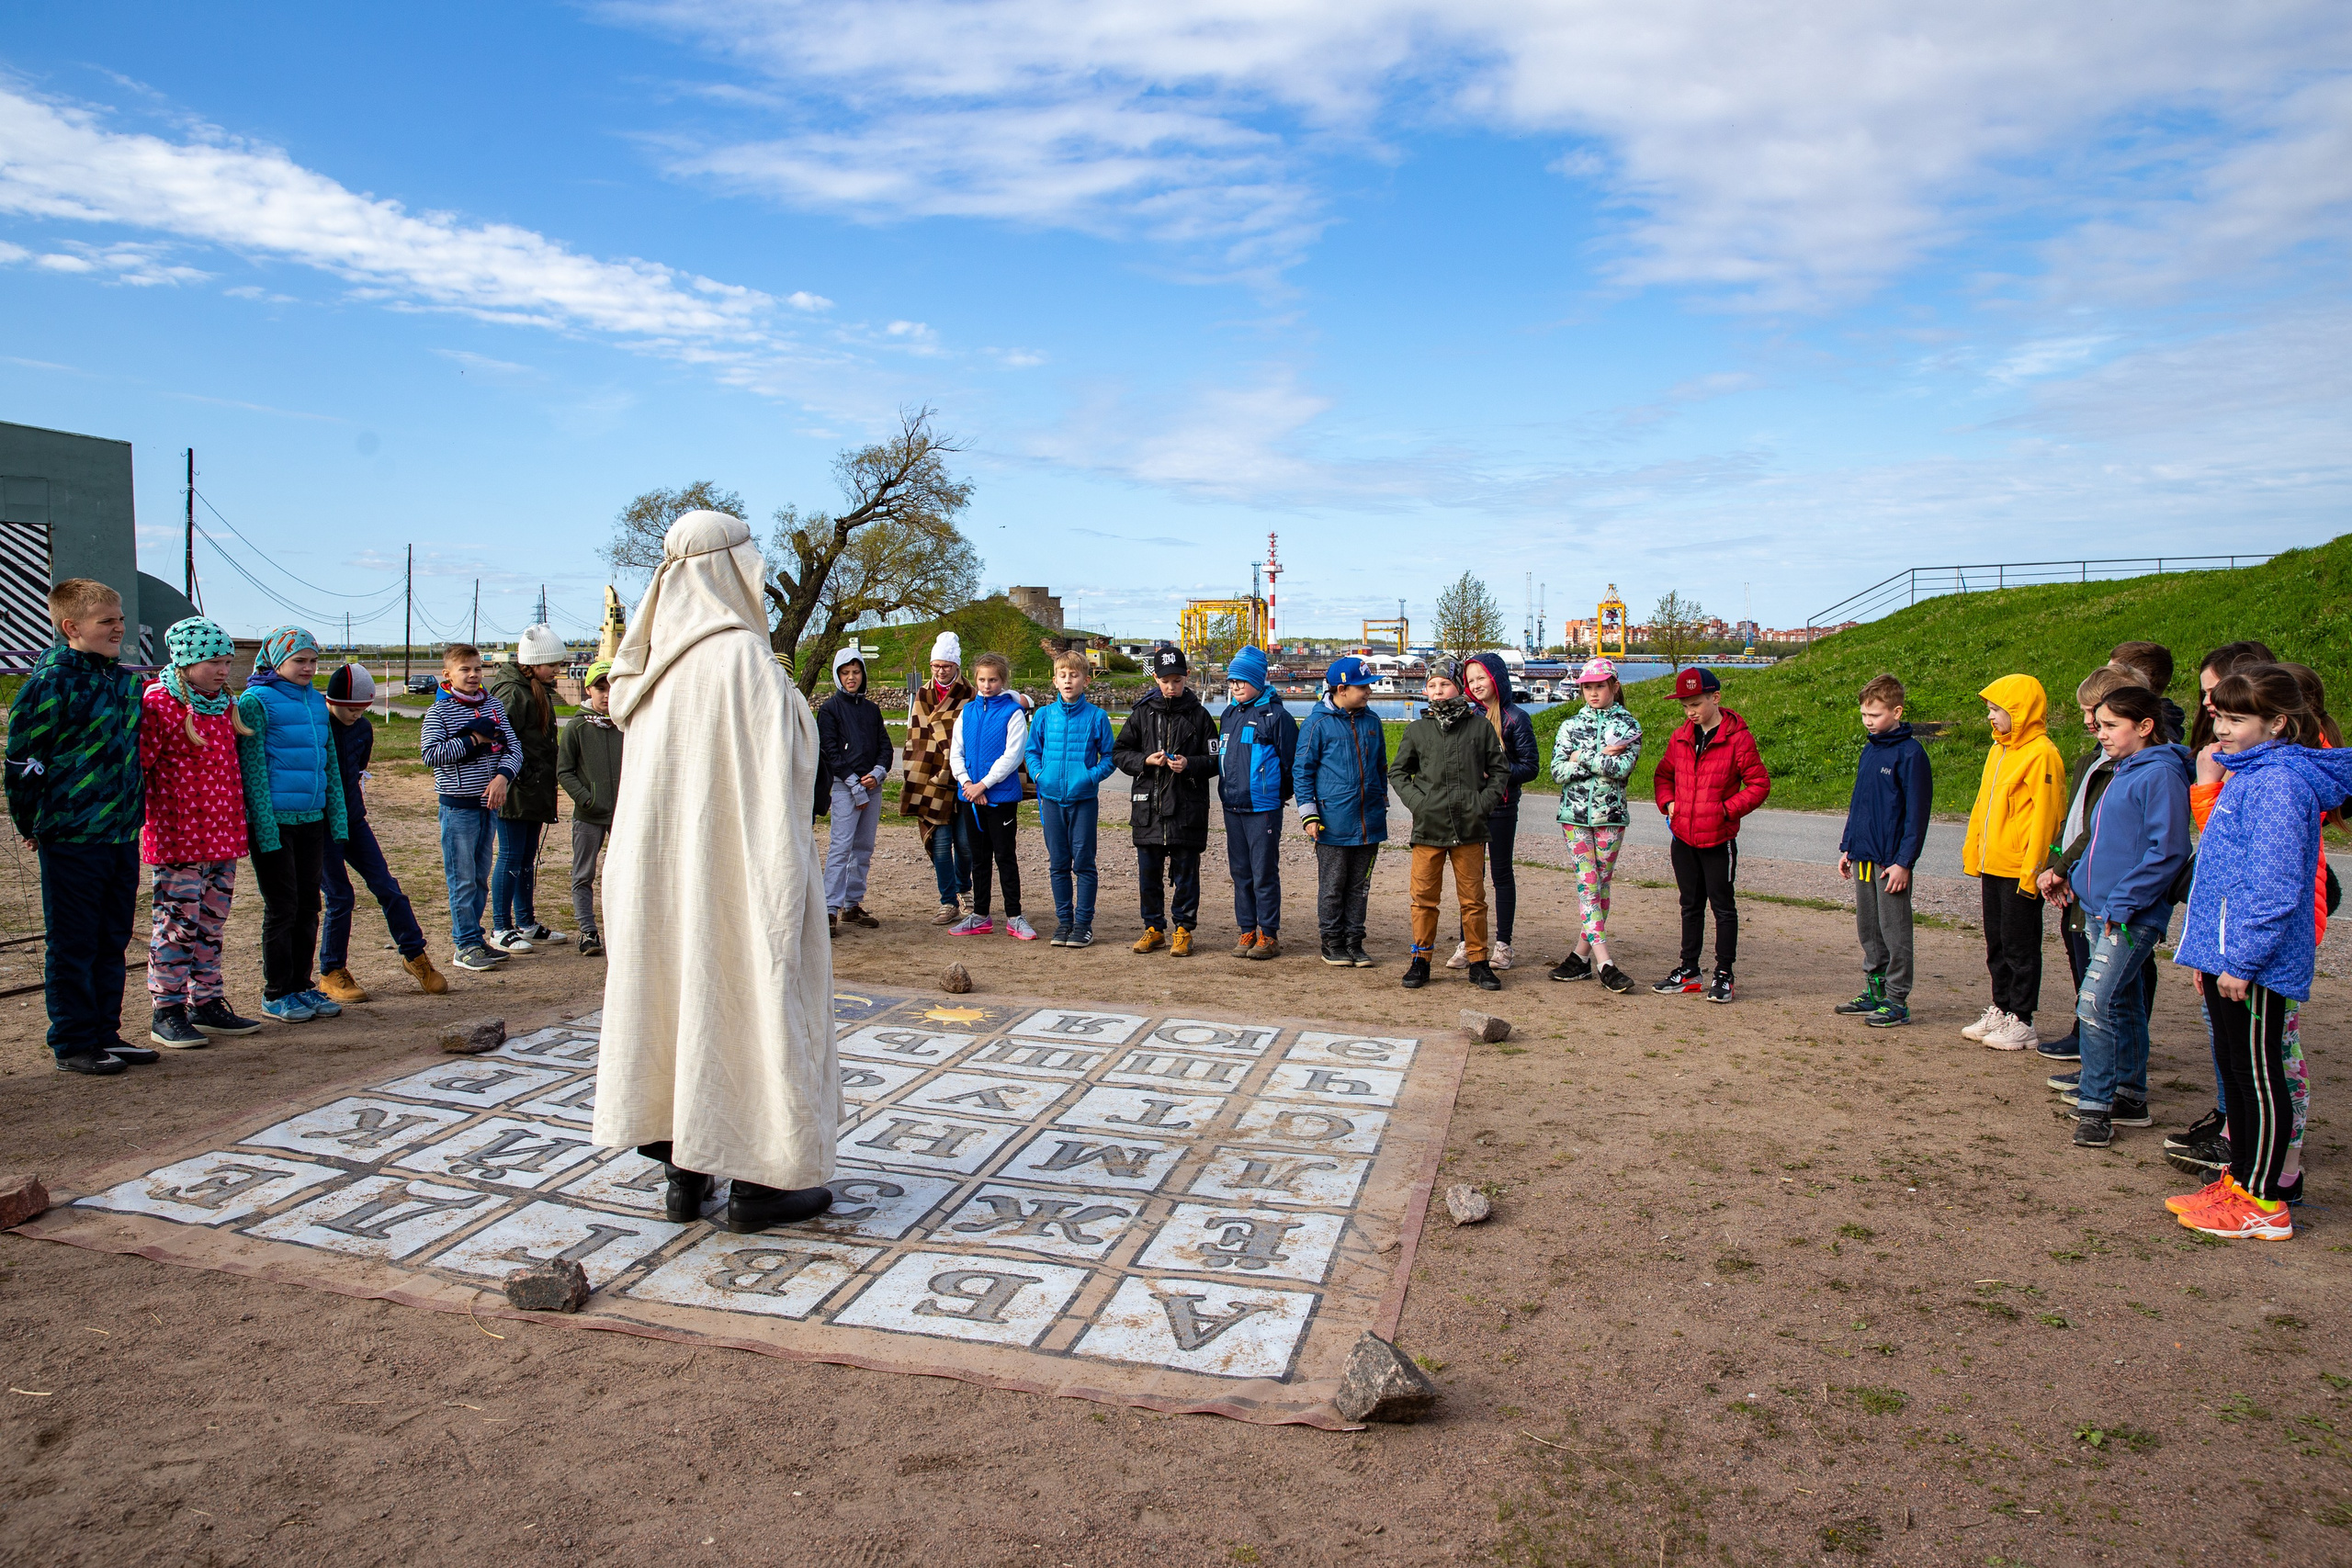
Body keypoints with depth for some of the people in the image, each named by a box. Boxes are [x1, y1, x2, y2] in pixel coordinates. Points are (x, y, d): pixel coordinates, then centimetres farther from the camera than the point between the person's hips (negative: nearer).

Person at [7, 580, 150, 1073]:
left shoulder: (125, 679, 10)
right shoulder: (52, 681, -13)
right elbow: (22, 759, -11)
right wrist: (31, 824, -4)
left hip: (122, 834, 7)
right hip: (72, 839, -7)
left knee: (113, 940, 14)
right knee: (73, 944, 3)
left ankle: (106, 1033, 24)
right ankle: (72, 1045, 13)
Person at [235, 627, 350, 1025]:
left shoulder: (317, 702, 12)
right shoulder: (256, 701, -8)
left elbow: (331, 764, 15)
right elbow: (253, 768, -12)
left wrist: (338, 820, 9)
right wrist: (265, 828, -16)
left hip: (312, 819, 6)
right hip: (275, 821, -6)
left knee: (309, 904, 11)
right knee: (282, 907, 0)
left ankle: (301, 985, 22)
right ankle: (276, 994, 12)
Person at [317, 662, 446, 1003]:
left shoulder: (363, 729, 5)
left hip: (354, 821, 5)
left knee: (387, 887, 2)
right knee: (340, 898, -3)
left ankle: (415, 955, 12)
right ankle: (331, 974, 11)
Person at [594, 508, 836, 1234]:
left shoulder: (658, 664, 8)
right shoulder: (743, 657, -15)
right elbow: (777, 773, -18)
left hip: (662, 870, 8)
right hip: (736, 872, -8)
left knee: (677, 994, 13)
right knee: (749, 1000, 1)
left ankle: (684, 1171, 22)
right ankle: (759, 1180, 10)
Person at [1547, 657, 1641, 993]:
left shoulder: (1629, 725, 3)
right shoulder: (1570, 725, 8)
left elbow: (1623, 768, -14)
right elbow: (1557, 772, -4)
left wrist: (1582, 758, -10)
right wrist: (1601, 759, -10)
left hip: (1611, 815, 0)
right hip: (1574, 814, 0)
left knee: (1601, 885, 4)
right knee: (1587, 884, -8)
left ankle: (1582, 953, 13)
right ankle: (1603, 963, -12)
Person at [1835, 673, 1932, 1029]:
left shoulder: (1910, 754, -12)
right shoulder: (1869, 749, 12)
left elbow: (1917, 812, -13)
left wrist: (1904, 861, -16)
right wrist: (1847, 847, 16)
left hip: (1890, 860, -8)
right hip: (1863, 856, 8)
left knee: (1894, 931, 0)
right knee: (1868, 930, 14)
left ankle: (1897, 1001, 7)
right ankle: (1874, 991, 25)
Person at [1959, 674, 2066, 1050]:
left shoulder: (2041, 754, -15)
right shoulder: (1999, 750, 12)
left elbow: (2045, 816, -18)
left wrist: (2032, 868, -19)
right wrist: (1973, 852, 14)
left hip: (2020, 871, -8)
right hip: (1993, 865, 8)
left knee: (2019, 947, 1)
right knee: (1997, 944, 16)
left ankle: (2021, 1022, 9)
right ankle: (2000, 1010, 26)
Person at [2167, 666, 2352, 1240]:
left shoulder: (2278, 783, -18)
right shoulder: (2250, 775, 14)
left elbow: (2275, 886, -24)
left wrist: (2240, 960, -23)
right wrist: (2209, 954, 21)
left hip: (2255, 961, -10)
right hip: (2228, 955, 10)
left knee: (2259, 1075, -1)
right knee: (2236, 1070, 16)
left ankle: (2264, 1204, 9)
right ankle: (2239, 1181, 27)